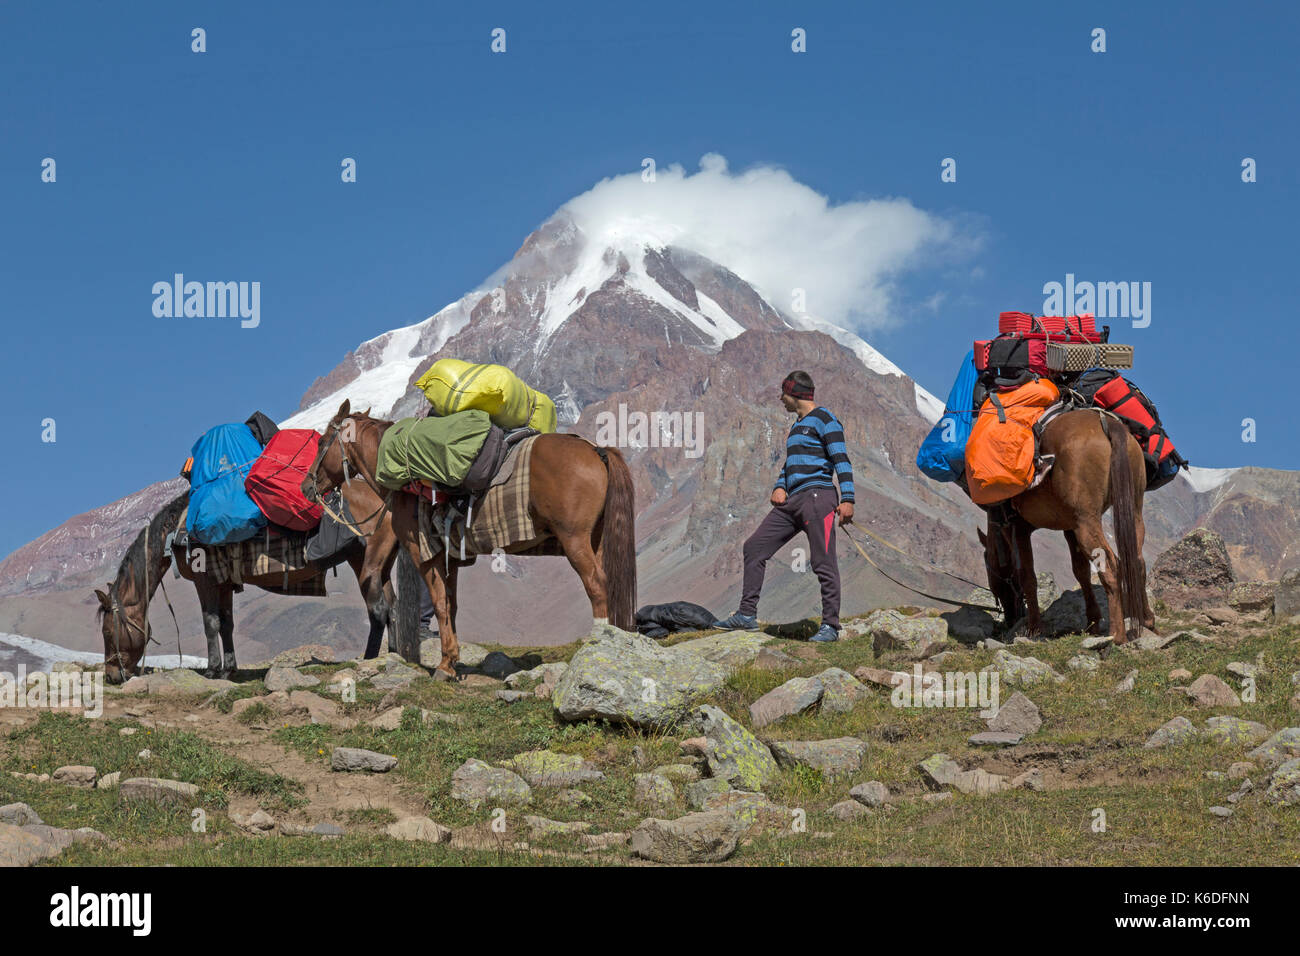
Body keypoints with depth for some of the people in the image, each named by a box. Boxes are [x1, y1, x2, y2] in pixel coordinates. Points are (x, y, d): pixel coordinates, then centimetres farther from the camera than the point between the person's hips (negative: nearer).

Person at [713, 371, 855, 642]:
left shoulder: (823, 419, -5)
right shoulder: (798, 425, 24)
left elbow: (842, 460, -11)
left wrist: (847, 499, -19)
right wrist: (779, 487, 12)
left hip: (817, 496, -10)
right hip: (791, 501, 10)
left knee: (823, 563, -12)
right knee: (754, 547, 6)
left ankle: (830, 626, -9)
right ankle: (747, 615, 8)